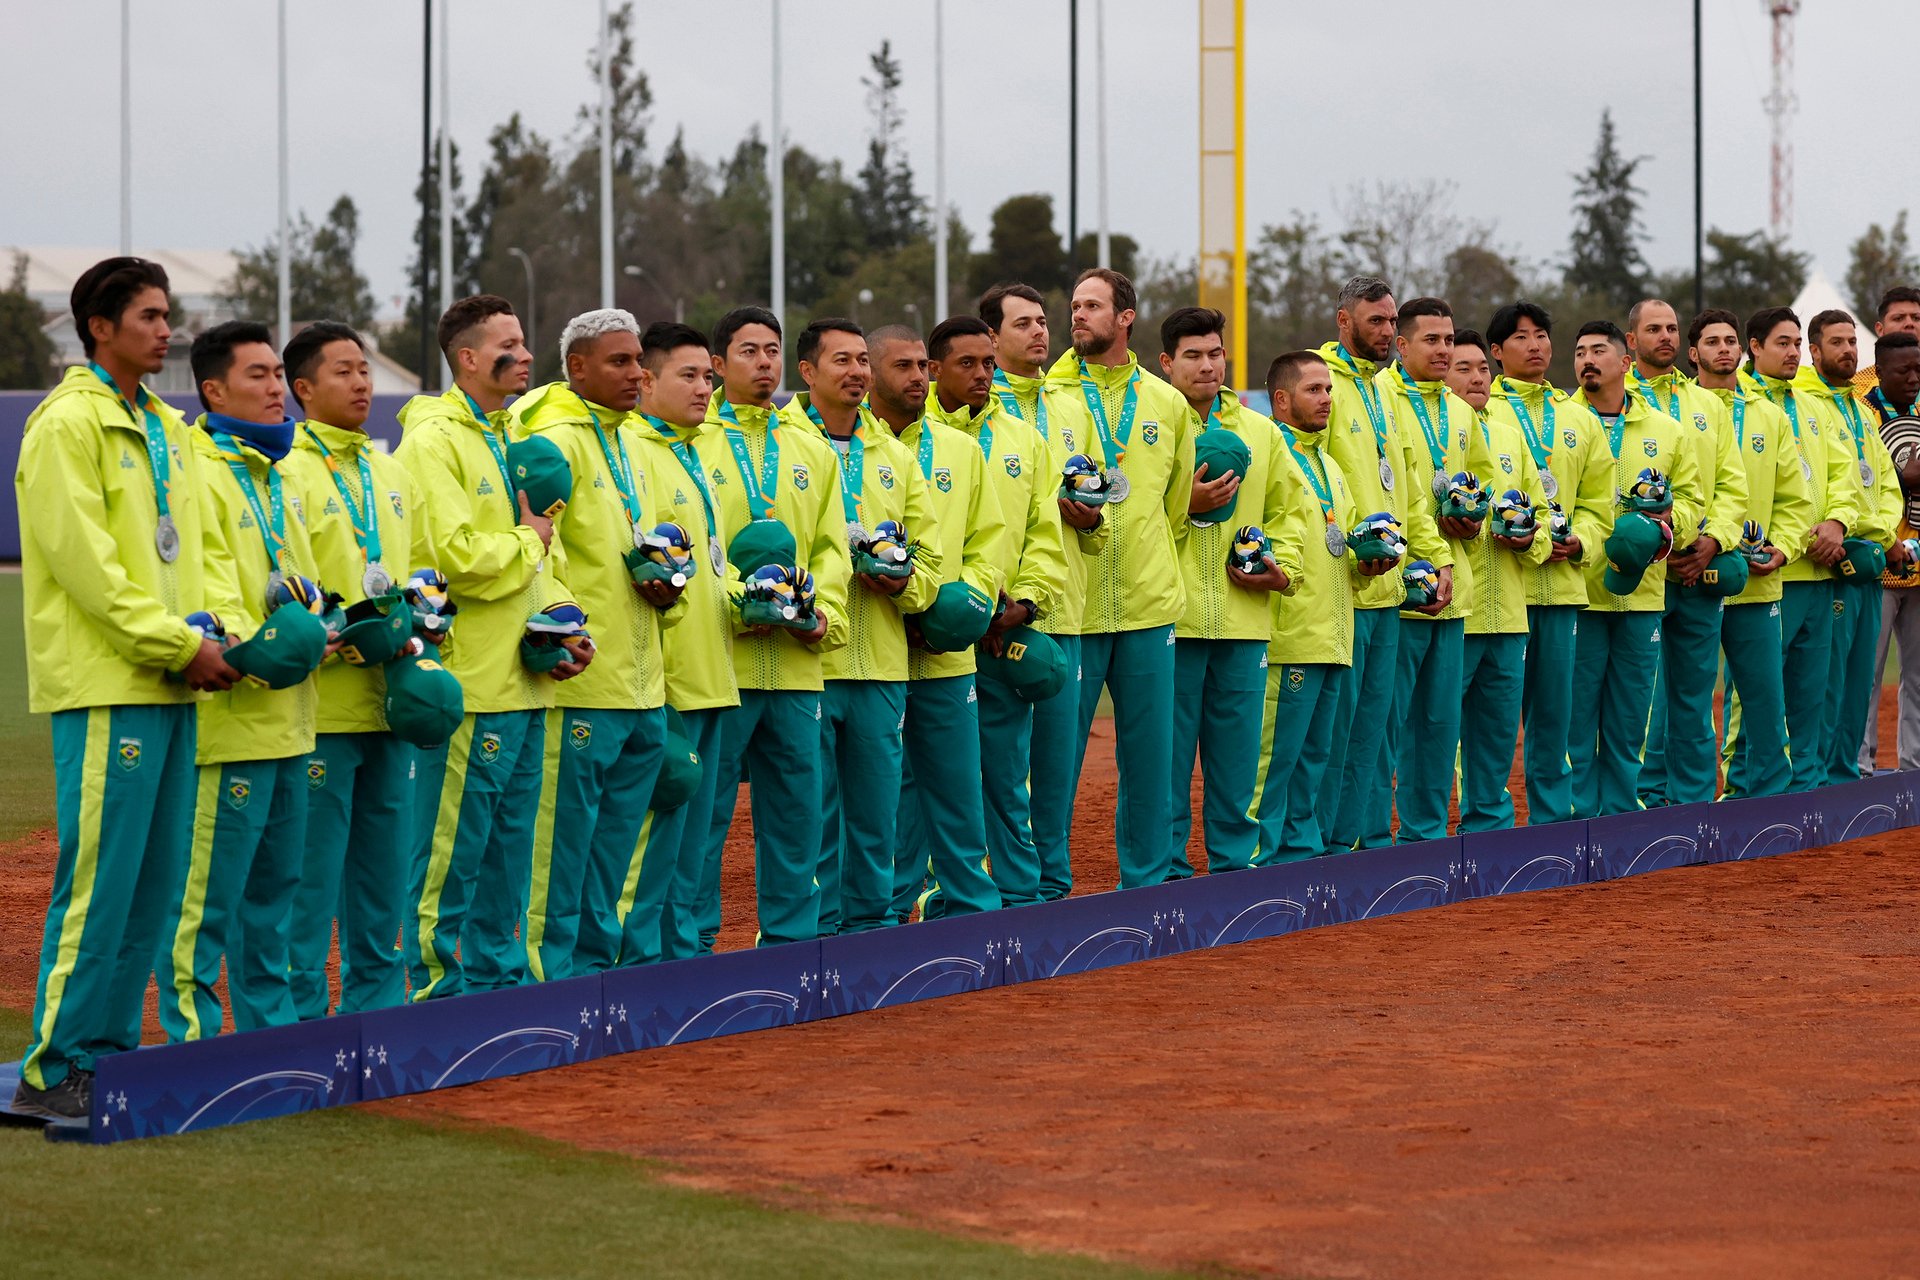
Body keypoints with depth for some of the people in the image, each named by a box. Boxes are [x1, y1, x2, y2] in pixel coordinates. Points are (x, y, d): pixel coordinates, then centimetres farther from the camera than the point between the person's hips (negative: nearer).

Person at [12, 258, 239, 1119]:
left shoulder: (166, 428, 18)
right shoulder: (68, 423, -8)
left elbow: (202, 543, 19)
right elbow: (83, 559, -15)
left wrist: (228, 629, 1)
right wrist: (182, 643, -15)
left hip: (169, 687, 8)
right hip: (105, 685, -8)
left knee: (154, 881, 9)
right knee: (97, 879, -9)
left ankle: (111, 1048, 17)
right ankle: (54, 1067, -3)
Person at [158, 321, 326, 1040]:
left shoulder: (280, 476, 18)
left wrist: (324, 627, 6)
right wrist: (254, 651, -28)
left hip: (287, 720, 9)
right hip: (227, 719, -9)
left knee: (275, 886, 15)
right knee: (206, 893, -6)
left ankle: (270, 1027, 23)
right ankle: (190, 1037, 0)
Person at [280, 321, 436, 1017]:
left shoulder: (392, 476, 16)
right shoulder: (288, 474, -6)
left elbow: (425, 568, 22)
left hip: (390, 699, 7)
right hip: (323, 705, -7)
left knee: (385, 859, 12)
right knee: (313, 868, -4)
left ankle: (375, 1004, 22)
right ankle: (303, 1015, 2)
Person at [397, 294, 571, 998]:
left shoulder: (513, 439, 17)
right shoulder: (434, 439, -11)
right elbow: (454, 555, -22)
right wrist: (527, 542, -7)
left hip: (524, 678, 9)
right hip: (469, 678, -9)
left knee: (509, 842, 14)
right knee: (451, 849, -3)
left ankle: (498, 977, 23)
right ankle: (436, 987, 4)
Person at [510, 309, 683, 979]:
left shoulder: (628, 443, 18)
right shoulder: (555, 441, -10)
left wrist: (666, 587, 8)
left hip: (643, 682, 9)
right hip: (582, 675, -9)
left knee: (615, 837, 14)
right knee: (562, 831, -4)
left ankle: (596, 965, 23)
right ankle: (550, 972, 3)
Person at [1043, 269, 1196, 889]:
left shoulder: (1165, 402, 10)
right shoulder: (1047, 399, 0)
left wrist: (1146, 564, 14)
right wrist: (1064, 512, -15)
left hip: (1149, 604, 3)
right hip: (1073, 604, -3)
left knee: (1150, 751, 7)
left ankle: (1146, 884, 18)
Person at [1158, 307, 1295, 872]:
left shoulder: (1260, 432, 14)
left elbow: (1284, 514, 20)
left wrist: (1283, 569, 4)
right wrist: (1186, 505, -17)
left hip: (1244, 619, 4)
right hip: (1172, 615, -4)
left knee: (1238, 748, 8)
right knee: (1169, 752, -1)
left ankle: (1235, 863, 17)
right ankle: (1167, 869, 7)